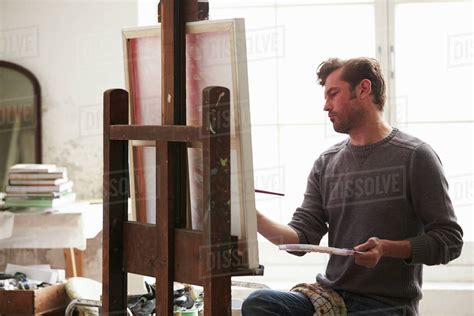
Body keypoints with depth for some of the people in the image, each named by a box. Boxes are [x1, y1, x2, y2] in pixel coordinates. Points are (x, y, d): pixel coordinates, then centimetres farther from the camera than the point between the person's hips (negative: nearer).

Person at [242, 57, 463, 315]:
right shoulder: (326, 163, 13)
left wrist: (387, 248, -20)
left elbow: (449, 239, -6)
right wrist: (254, 217, -13)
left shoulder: (414, 156, -3)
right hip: (332, 294, 5)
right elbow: (302, 237, 4)